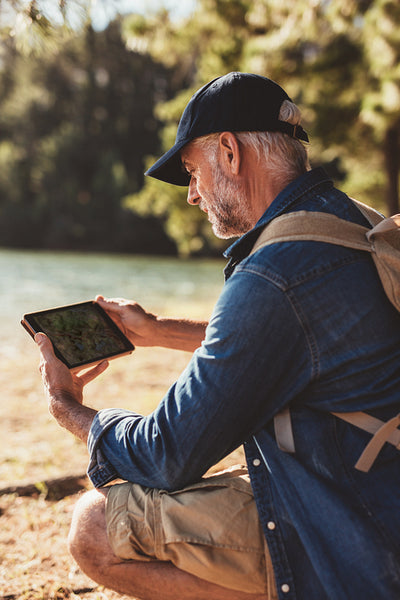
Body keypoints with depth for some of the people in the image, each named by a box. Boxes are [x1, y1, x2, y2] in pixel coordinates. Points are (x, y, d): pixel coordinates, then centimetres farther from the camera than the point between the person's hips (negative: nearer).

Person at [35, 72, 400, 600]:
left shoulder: (274, 277, -25)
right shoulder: (352, 222, 7)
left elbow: (170, 455, -16)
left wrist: (68, 408, 3)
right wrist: (160, 331, 30)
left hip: (354, 548, -10)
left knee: (96, 528, -9)